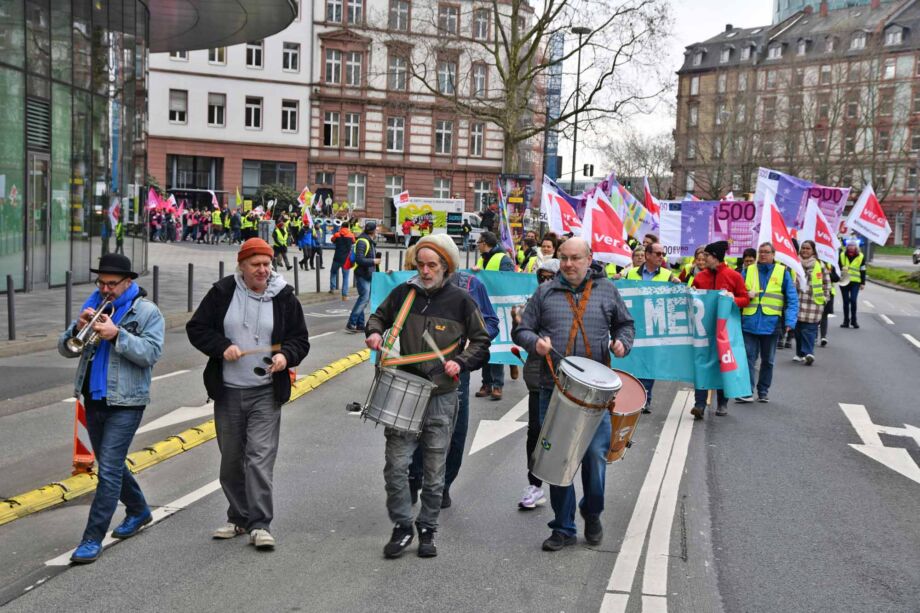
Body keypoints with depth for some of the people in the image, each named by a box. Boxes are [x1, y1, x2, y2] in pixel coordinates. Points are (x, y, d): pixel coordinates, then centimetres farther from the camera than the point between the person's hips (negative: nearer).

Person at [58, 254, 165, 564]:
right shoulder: (93, 305, 8)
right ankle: (138, 511, 39)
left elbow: (151, 353, -17)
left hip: (125, 404, -6)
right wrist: (78, 328, -14)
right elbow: (65, 349, 6)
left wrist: (117, 334, -26)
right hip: (94, 399, 7)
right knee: (109, 465, 19)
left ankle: (93, 538, -2)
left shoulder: (147, 312, -6)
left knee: (109, 470, -8)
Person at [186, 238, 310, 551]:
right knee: (231, 459, 12)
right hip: (227, 392, 2)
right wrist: (222, 347, -14)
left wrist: (286, 355, -16)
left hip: (266, 393, -2)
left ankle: (260, 525, -4)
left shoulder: (284, 297, 0)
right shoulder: (222, 292, 0)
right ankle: (238, 518, 28)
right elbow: (196, 328, 3)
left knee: (260, 457, -10)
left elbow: (300, 340, 5)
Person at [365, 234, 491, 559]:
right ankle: (402, 526, 16)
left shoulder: (460, 300, -5)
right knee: (396, 464, -2)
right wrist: (374, 332, -4)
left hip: (441, 397, -1)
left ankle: (427, 529, 25)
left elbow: (481, 342, 3)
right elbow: (379, 316, 18)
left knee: (434, 470, 9)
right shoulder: (404, 292, 1)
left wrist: (460, 363, -14)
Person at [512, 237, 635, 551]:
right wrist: (535, 342, -11)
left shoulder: (607, 290, 9)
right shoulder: (545, 292, 8)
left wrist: (622, 341, -1)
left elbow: (625, 323, 20)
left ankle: (592, 513, 23)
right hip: (553, 388, 1)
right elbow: (521, 330, 10)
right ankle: (563, 528, 18)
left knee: (596, 453, -6)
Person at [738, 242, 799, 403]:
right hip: (749, 322, 0)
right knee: (749, 357, -5)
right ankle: (746, 392, -3)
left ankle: (763, 392, 22)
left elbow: (792, 299, -1)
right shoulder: (748, 271, 8)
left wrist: (789, 321, -12)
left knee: (767, 360, 11)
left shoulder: (782, 272, 2)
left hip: (771, 323, 0)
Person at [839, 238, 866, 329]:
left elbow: (863, 271, 4)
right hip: (844, 282, 2)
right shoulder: (842, 255, 5)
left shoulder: (861, 257, 2)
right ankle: (846, 321, 15)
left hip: (855, 282, -2)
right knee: (846, 301, 7)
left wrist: (863, 283, 2)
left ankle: (854, 320, 2)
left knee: (853, 300, -11)